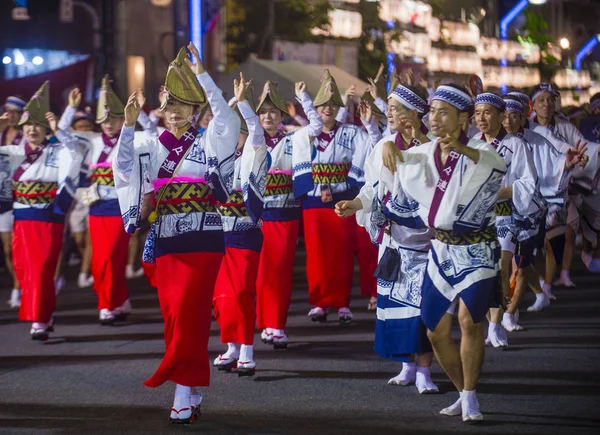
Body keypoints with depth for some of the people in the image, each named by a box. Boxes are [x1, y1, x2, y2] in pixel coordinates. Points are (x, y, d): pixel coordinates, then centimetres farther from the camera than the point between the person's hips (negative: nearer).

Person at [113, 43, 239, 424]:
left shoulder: (209, 143, 2)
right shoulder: (153, 147, 11)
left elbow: (227, 119, -16)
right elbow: (122, 163, -1)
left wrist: (201, 75, -20)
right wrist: (130, 122, -11)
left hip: (203, 240, -4)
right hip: (166, 241, 4)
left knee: (189, 313, -11)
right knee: (173, 314, 5)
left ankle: (185, 392, -9)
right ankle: (191, 387, 16)